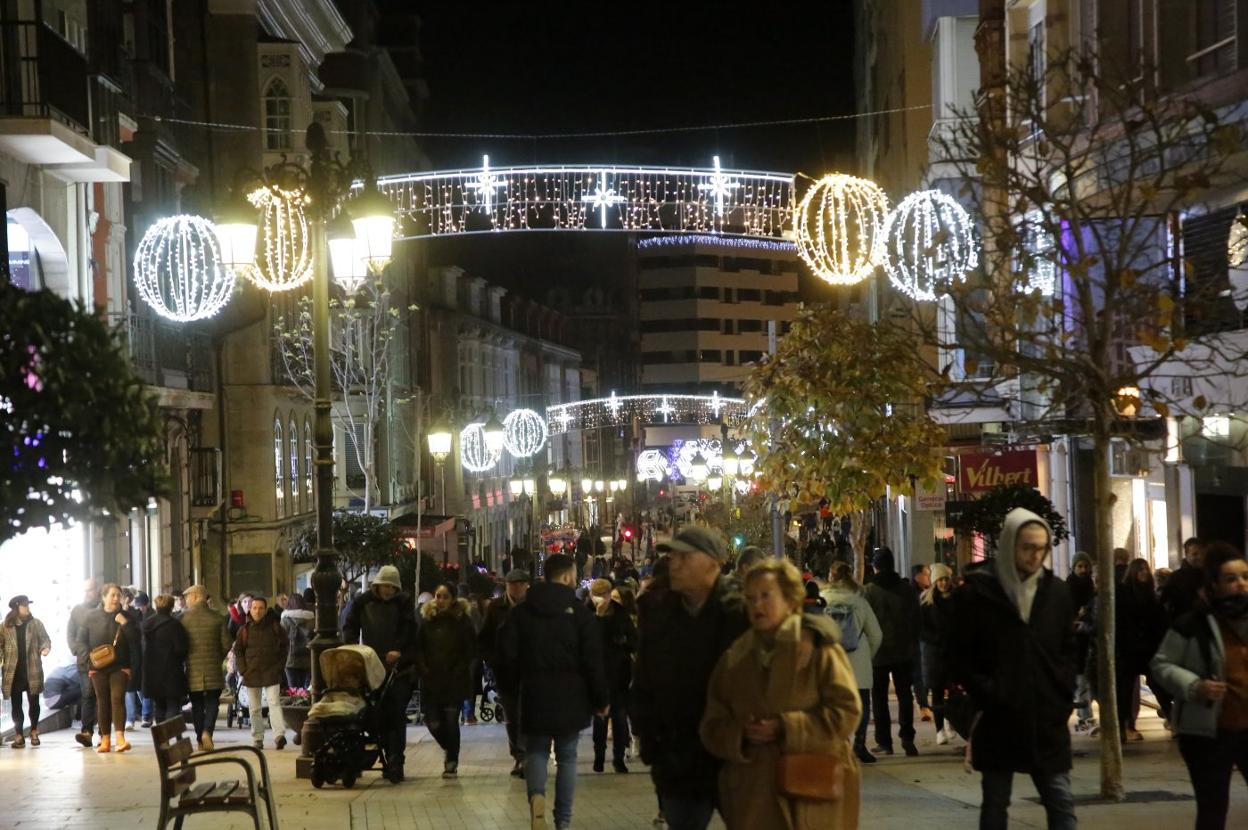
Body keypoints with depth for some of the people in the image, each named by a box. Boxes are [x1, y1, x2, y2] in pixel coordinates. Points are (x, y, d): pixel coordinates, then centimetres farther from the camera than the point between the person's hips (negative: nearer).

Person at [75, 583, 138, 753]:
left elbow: (136, 640, -4)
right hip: (98, 667, 1)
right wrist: (90, 656, -10)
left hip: (119, 667, -1)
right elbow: (81, 641, 6)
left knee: (117, 698, -14)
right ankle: (105, 739, 13)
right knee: (103, 701, 5)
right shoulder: (92, 617, 3)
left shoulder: (125, 617, 3)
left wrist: (125, 624, -17)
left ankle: (120, 738, -23)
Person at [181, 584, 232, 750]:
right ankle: (207, 731, -15)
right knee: (212, 702, 8)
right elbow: (227, 644, -3)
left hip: (192, 670, 0)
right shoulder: (217, 618, -3)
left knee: (197, 705, 9)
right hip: (213, 669, 0)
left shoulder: (185, 618, -6)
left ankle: (200, 740, 9)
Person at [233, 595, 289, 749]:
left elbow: (285, 646, 10)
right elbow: (238, 651, 10)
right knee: (254, 708, 7)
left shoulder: (274, 626, 2)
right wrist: (243, 670, -1)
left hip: (272, 672, -2)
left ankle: (279, 735, -24)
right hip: (252, 673, 2)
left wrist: (280, 665, 0)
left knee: (274, 703, -15)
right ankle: (257, 739, 15)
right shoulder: (245, 630, 4)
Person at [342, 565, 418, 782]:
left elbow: (409, 629, -4)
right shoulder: (362, 602, 7)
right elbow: (350, 627, 6)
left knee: (397, 715, -9)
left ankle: (395, 763, -12)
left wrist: (398, 650, -19)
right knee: (382, 715, 5)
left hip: (399, 667, -2)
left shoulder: (404, 602, 4)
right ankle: (391, 761, 12)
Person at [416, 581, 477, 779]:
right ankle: (450, 751, 27)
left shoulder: (462, 620, 0)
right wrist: (424, 669, -3)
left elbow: (470, 650, -1)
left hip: (455, 681, -3)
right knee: (432, 721, -2)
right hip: (431, 680, 3)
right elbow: (419, 648, 9)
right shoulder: (427, 620, 8)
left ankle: (452, 763, 8)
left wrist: (458, 671, -9)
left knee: (451, 721, -5)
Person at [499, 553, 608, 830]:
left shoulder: (522, 610, -1)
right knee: (567, 756, 10)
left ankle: (536, 796, -17)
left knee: (536, 751, 13)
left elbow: (507, 650, -4)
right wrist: (602, 698, 0)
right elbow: (593, 660, -9)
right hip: (570, 696, -1)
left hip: (534, 693, 1)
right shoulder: (579, 612, -8)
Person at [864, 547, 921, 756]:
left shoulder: (869, 591, -11)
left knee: (879, 696, 6)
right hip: (904, 651, 3)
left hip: (878, 653, -3)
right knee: (905, 694, 8)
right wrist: (913, 646, 14)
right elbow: (915, 620, 6)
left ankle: (884, 741, 4)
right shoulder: (907, 589, 1)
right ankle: (907, 737, -3)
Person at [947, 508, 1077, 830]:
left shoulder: (1056, 591, 5)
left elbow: (1068, 652, 13)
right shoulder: (976, 591, -5)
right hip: (997, 720, -2)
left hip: (1047, 720, 2)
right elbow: (960, 658, -4)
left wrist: (1063, 699, 4)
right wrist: (986, 697, -11)